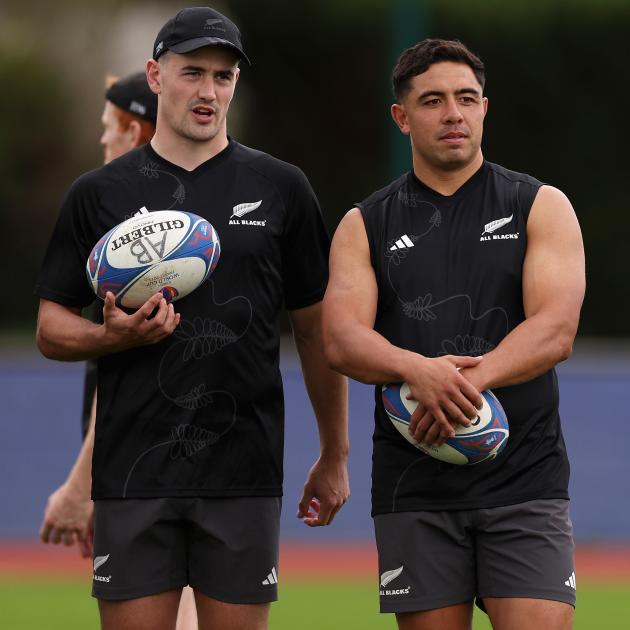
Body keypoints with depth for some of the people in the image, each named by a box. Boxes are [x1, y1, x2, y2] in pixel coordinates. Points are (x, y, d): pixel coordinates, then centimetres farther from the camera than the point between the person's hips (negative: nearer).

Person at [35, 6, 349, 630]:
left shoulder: (279, 189, 7)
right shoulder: (100, 193, 7)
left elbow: (315, 327, 11)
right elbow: (51, 329, 9)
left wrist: (334, 455, 9)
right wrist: (113, 336, -13)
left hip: (243, 475, 0)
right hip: (132, 474, 0)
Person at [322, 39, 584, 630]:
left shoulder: (540, 207, 5)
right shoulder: (364, 226, 9)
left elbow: (555, 331, -8)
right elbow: (341, 339, -7)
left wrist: (471, 378, -25)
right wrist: (418, 371, -28)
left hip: (524, 479, -2)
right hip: (413, 487, 2)